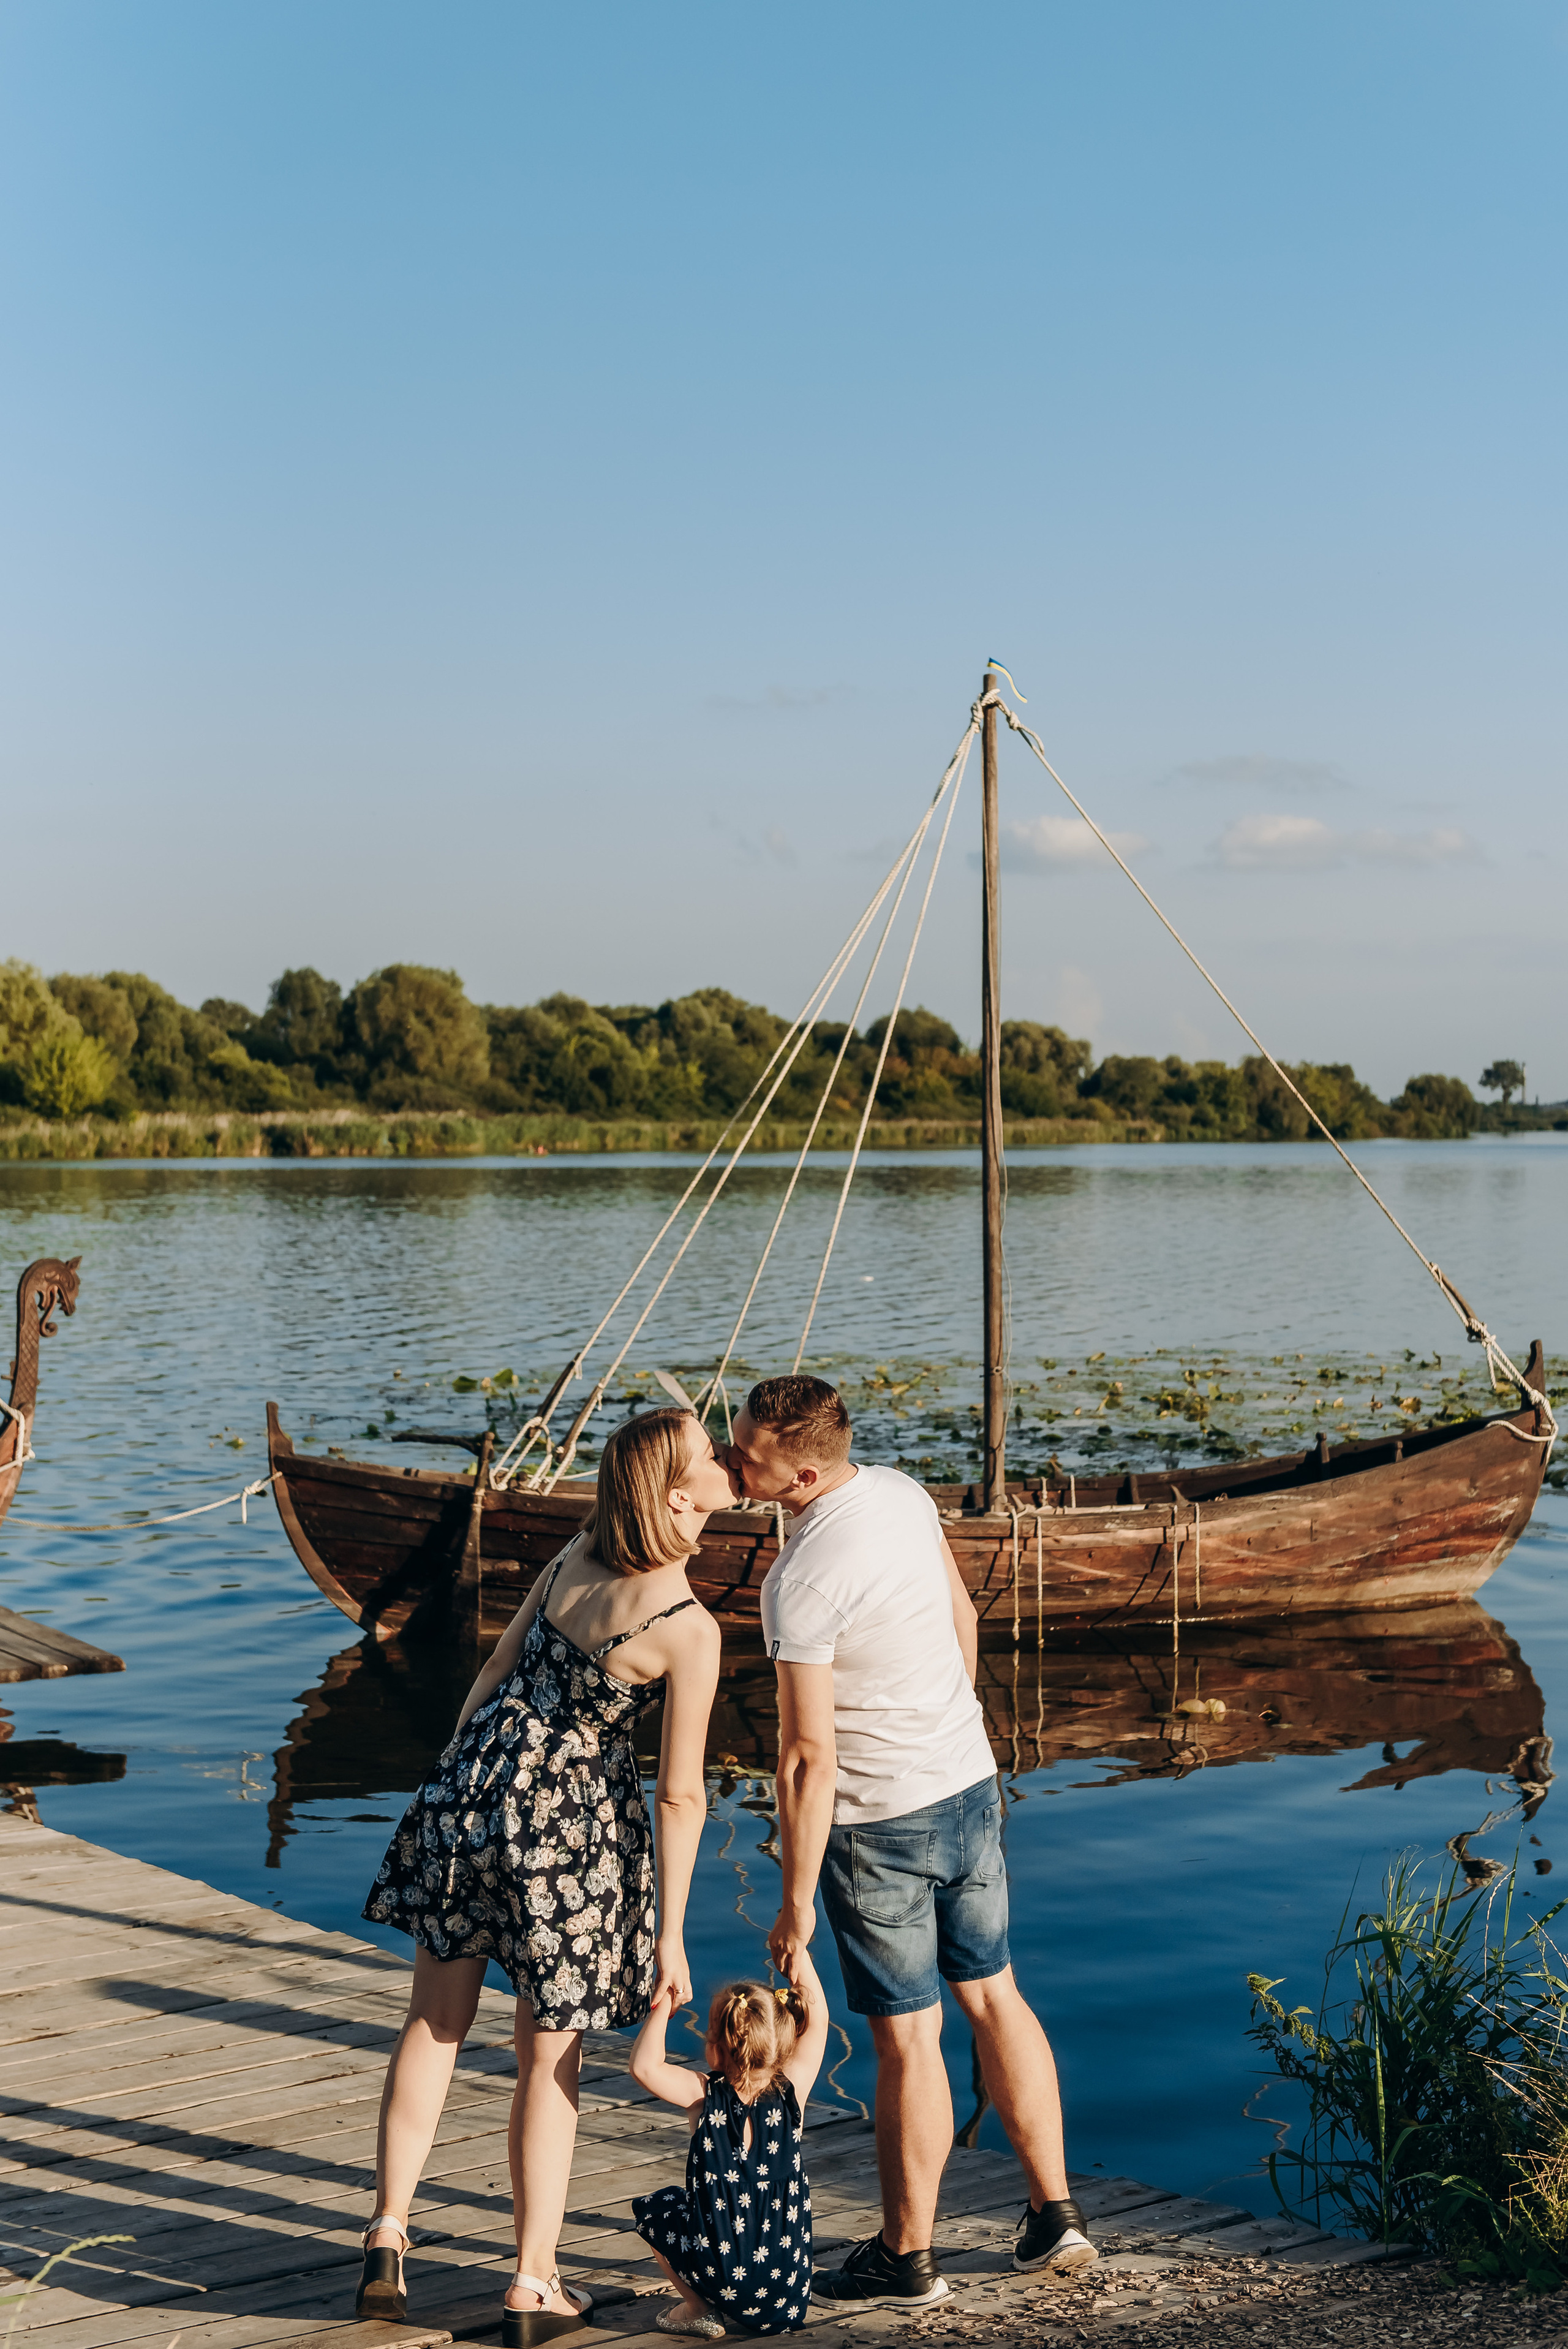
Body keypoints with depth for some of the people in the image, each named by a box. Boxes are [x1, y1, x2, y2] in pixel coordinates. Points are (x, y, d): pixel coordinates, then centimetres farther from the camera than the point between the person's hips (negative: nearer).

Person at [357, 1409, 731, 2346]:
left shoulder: (576, 1556, -1)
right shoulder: (689, 1628, -17)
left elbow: (495, 1673, 8)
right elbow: (681, 1795, -14)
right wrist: (671, 1933, -6)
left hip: (474, 1789, 5)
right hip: (572, 1825, -5)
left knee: (436, 2021, 20)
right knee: (551, 2057, 11)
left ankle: (390, 2230, 23)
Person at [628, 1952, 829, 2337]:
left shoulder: (704, 2096, -11)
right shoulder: (792, 2090, -3)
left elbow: (644, 2066, -19)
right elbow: (817, 2017, 8)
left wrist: (662, 2009, -8)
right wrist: (799, 1953, 12)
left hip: (721, 2274, -3)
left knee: (650, 2206, 22)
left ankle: (698, 2308, 14)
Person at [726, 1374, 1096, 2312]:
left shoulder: (802, 1582, -25)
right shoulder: (904, 1492, -3)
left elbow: (810, 1756, -22)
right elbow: (964, 1618, 12)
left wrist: (796, 1902, -14)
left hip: (880, 1822, -8)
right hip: (970, 1780, 8)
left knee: (907, 2038, 5)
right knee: (992, 1995, 19)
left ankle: (907, 2257, 21)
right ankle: (1056, 2214, 27)